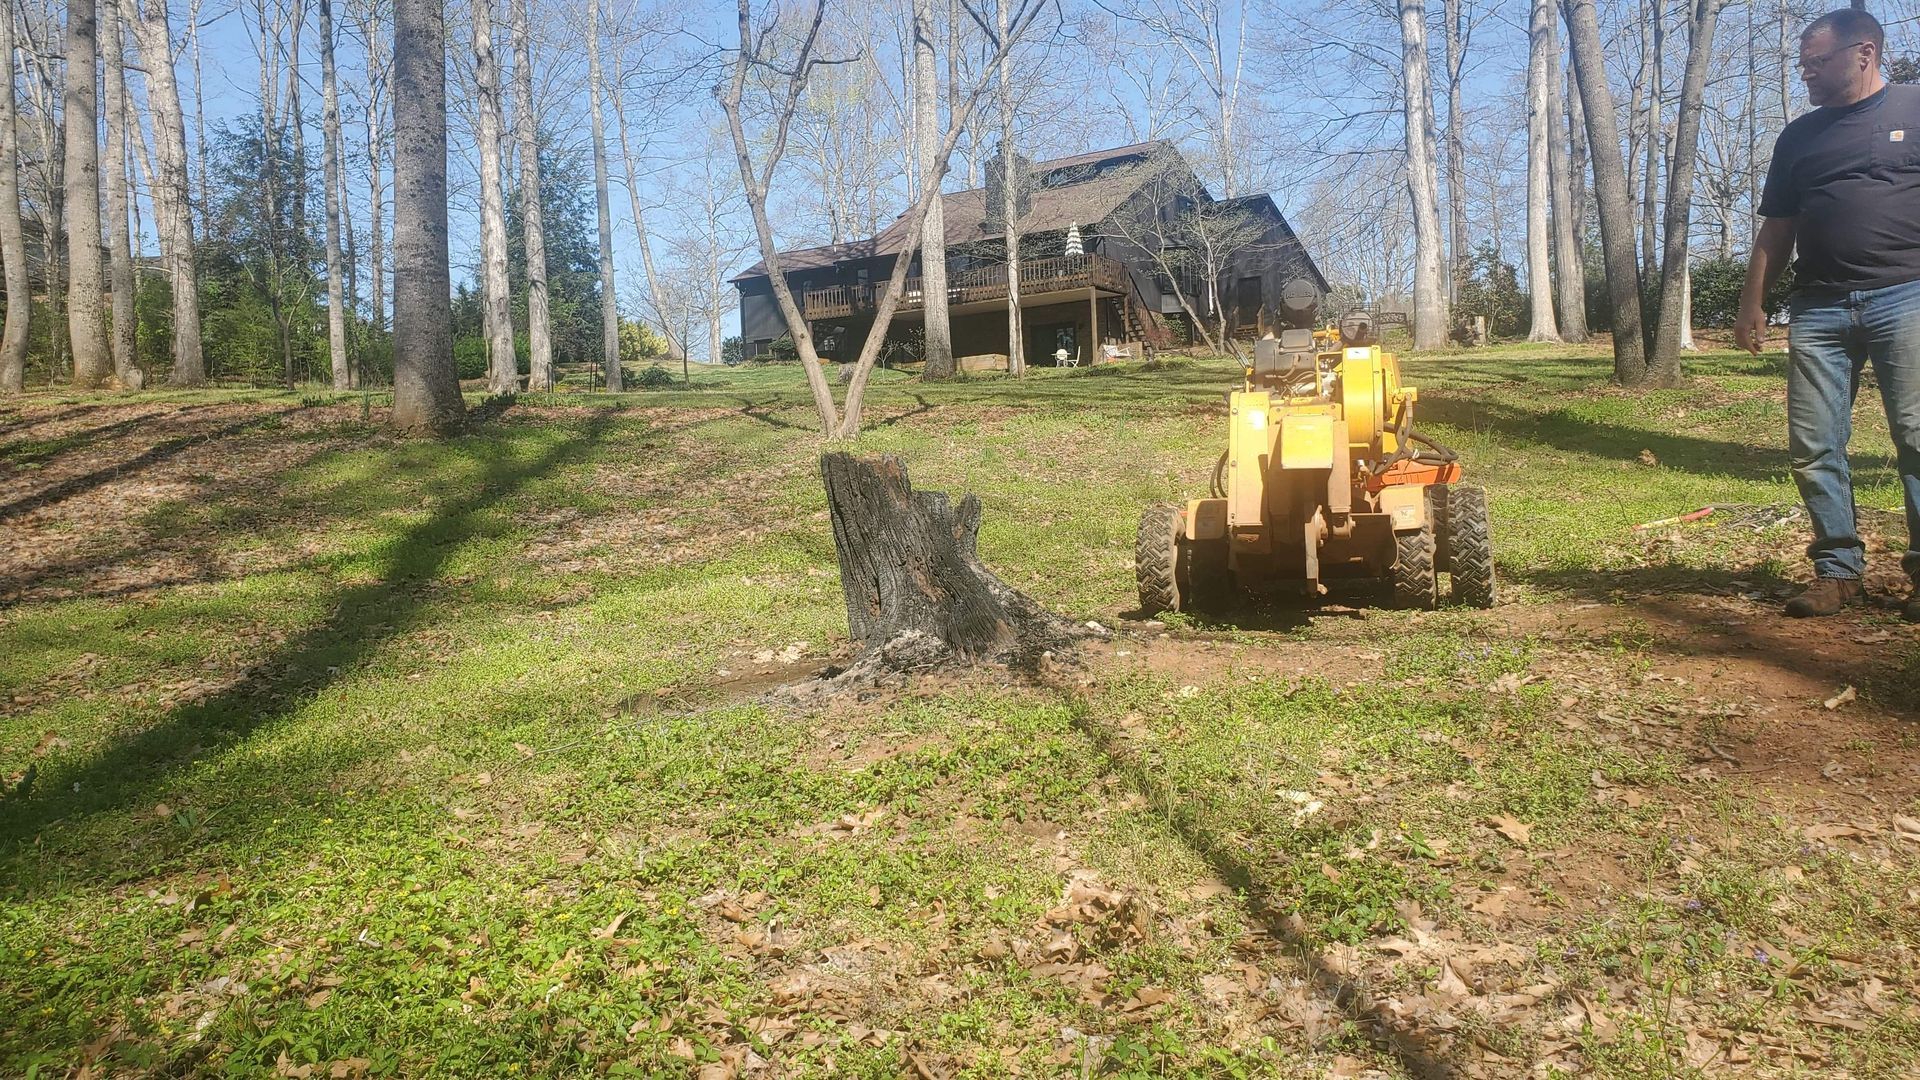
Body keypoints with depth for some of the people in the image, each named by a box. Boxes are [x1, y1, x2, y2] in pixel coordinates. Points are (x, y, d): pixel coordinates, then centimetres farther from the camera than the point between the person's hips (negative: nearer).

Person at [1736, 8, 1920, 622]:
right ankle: (1838, 570, 9)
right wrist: (1752, 305, 11)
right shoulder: (1798, 138, 18)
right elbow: (1776, 229, 18)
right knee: (1813, 448, 0)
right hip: (1818, 310, 4)